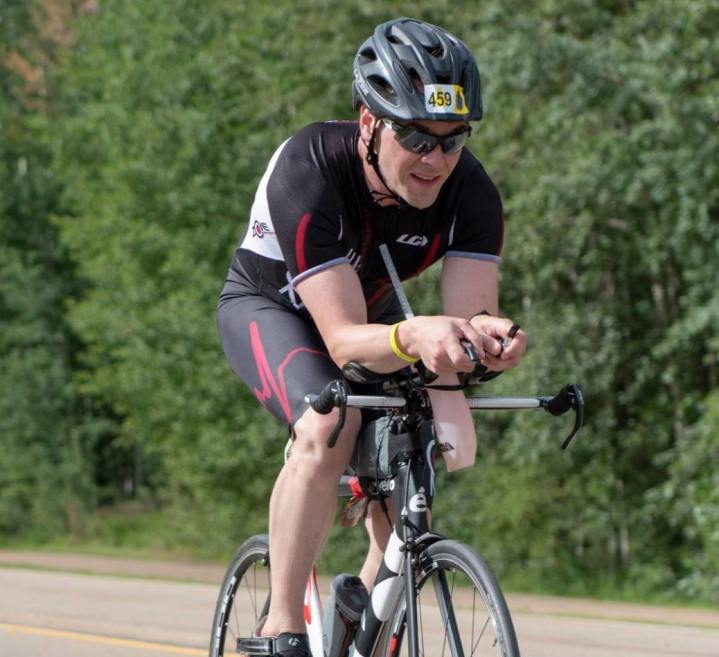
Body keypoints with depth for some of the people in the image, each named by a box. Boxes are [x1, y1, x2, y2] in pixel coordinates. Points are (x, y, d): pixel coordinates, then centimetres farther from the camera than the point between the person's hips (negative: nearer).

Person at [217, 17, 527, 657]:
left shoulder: (470, 191, -27)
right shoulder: (308, 172, -39)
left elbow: (470, 313, -34)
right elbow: (344, 339, -44)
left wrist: (486, 337, -58)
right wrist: (413, 336, -65)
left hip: (372, 308, 5)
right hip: (268, 307, -5)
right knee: (328, 430, -33)